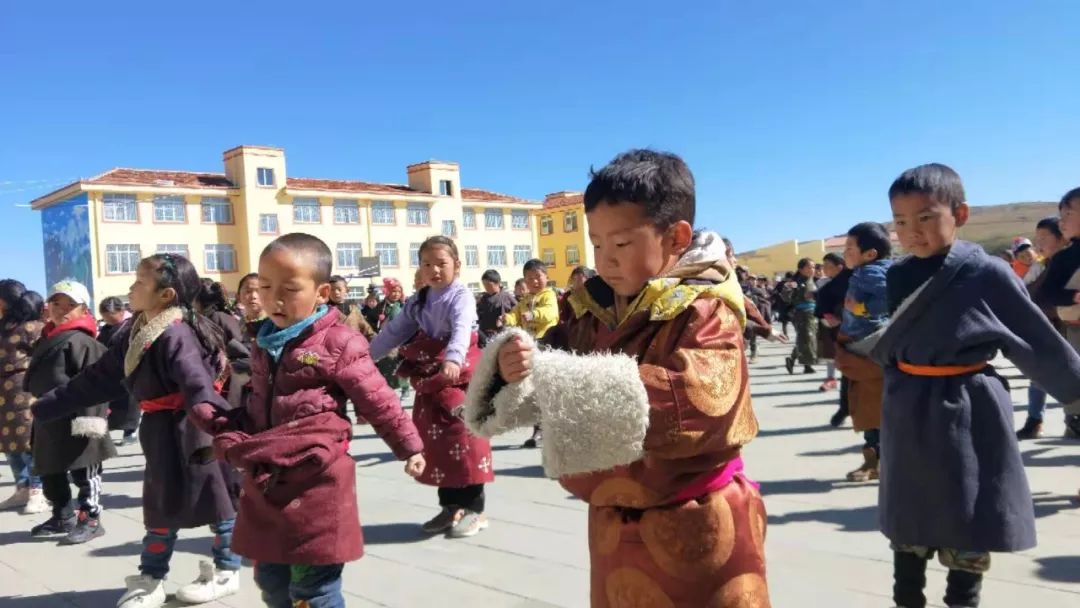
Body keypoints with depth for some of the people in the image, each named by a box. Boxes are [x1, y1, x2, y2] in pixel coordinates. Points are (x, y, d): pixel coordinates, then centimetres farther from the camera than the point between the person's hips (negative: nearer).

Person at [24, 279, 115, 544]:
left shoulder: (83, 341, -15)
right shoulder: (46, 340, 14)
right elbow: (35, 381, 22)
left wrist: (90, 417, -25)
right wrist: (39, 411, 21)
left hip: (75, 422, -9)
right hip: (48, 422, 9)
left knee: (84, 473, 1)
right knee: (49, 472, 18)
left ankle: (90, 519, 10)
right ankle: (62, 516, 32)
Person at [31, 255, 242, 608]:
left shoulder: (177, 335, -22)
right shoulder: (132, 333, 8)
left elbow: (198, 384, -36)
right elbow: (98, 379, 16)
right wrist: (46, 407, 20)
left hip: (190, 431, -9)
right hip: (161, 431, 9)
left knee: (214, 498, 6)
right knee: (162, 505, 16)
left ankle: (227, 572, 20)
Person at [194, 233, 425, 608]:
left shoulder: (338, 343, -11)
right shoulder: (265, 344, 10)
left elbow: (378, 401, -6)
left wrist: (408, 447, -1)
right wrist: (228, 432, 2)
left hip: (316, 480, -7)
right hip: (266, 481, 7)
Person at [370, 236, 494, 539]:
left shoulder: (461, 296, -10)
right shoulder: (417, 302, 11)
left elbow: (461, 330, -29)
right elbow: (393, 332, 14)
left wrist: (453, 359, -46)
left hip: (460, 379, -7)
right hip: (430, 383, 7)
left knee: (463, 439, -6)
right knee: (436, 442, 11)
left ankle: (474, 508, 7)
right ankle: (451, 506, 23)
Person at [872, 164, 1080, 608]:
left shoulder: (987, 274, -11)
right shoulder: (898, 278, 1)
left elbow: (1041, 341, -2)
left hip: (969, 414, -4)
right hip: (908, 414, 4)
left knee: (968, 530, 8)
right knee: (907, 526, 16)